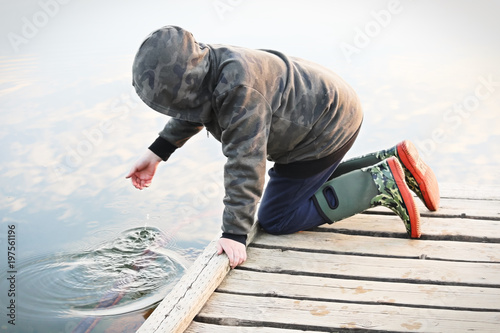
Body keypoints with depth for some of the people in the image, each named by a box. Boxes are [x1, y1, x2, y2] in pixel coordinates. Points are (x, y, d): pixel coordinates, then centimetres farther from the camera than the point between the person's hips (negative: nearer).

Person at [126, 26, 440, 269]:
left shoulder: (239, 87, -36)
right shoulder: (204, 69, -6)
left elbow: (245, 163, -35)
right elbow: (190, 116, 16)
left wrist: (234, 234, -31)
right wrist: (157, 153, 7)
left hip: (328, 128, -10)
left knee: (276, 219, -3)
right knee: (310, 182, 28)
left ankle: (380, 184, -9)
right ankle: (393, 161, 16)